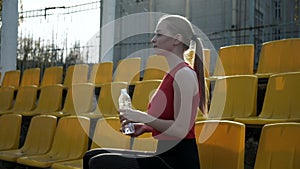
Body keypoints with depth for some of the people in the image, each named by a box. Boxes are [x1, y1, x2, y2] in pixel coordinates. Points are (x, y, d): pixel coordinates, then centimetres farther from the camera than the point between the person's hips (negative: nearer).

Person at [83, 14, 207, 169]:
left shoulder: (184, 74, -13)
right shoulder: (172, 74, 16)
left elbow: (180, 129, -20)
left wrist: (143, 117, -14)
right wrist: (145, 127, 9)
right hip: (165, 155, 10)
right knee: (92, 156, 6)